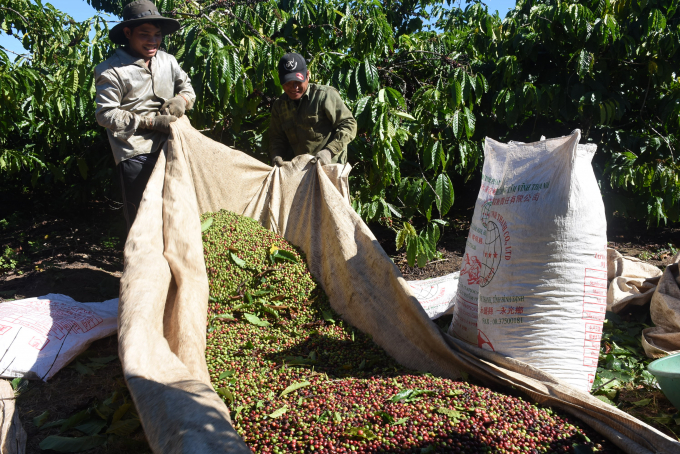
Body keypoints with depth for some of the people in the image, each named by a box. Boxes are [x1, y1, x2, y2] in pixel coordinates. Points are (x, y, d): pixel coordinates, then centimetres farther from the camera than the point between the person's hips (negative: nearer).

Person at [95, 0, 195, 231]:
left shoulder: (167, 61, 8)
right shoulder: (112, 70, -9)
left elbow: (187, 88, 19)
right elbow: (106, 114, -12)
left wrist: (181, 99, -7)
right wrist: (150, 121, -16)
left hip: (167, 148, 6)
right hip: (135, 154, -6)